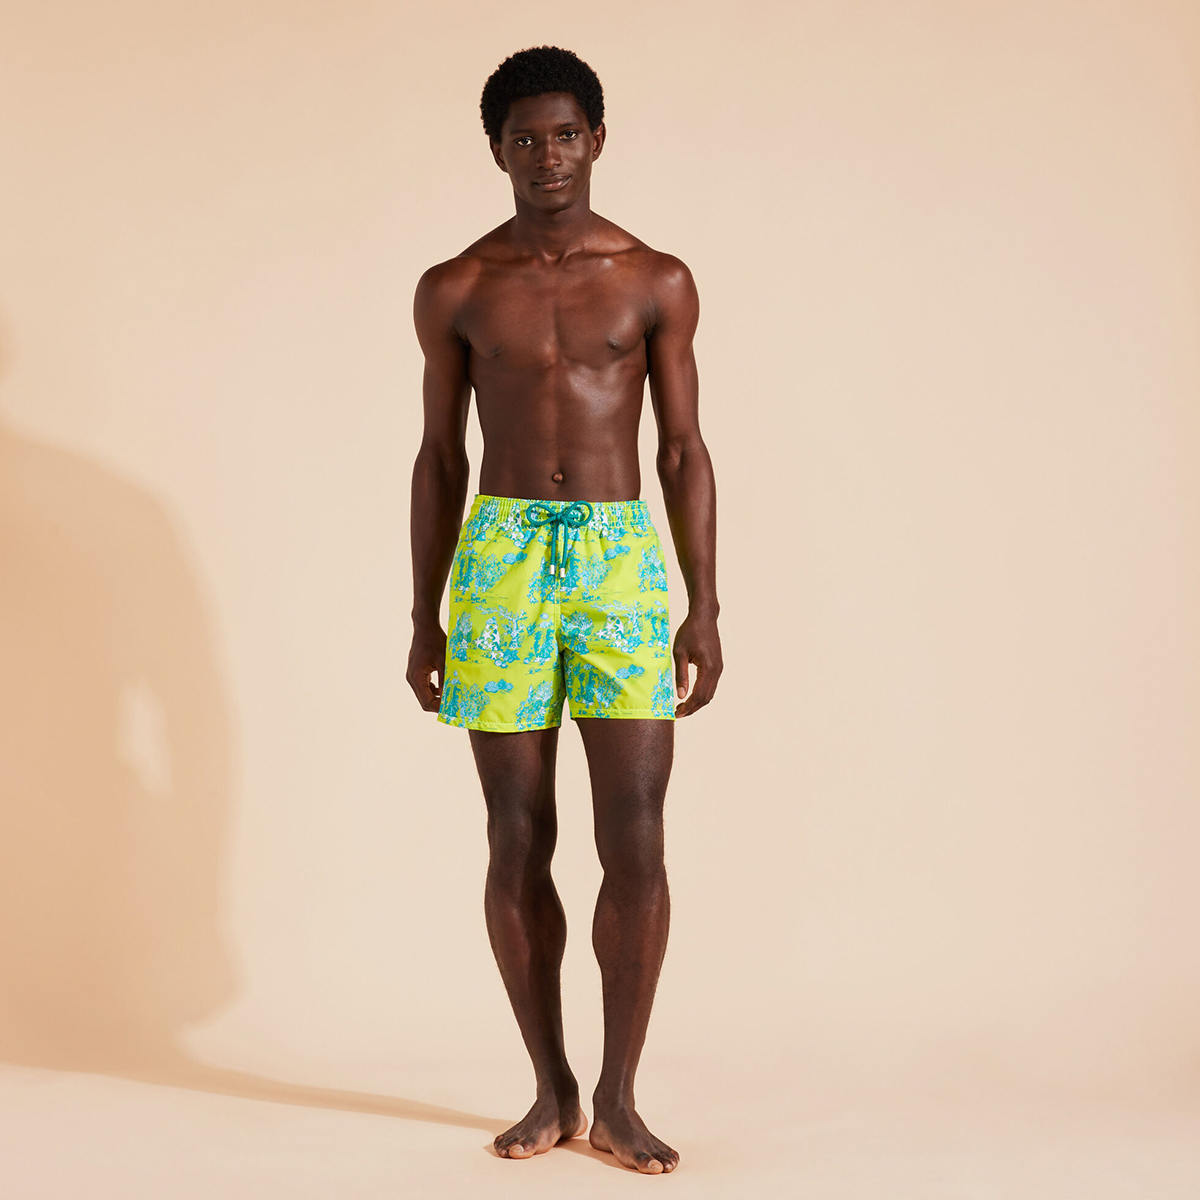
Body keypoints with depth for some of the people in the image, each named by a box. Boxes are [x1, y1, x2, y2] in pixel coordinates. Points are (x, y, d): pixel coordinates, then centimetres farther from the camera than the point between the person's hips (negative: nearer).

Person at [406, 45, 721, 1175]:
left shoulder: (656, 283, 7)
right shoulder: (455, 291, 8)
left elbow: (684, 452, 6)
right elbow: (440, 458, 11)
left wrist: (704, 608, -1)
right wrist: (424, 617, 7)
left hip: (622, 557, 0)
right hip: (500, 557, 1)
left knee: (634, 835, -5)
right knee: (518, 838, 3)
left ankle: (618, 1100, 9)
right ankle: (552, 1090, 18)